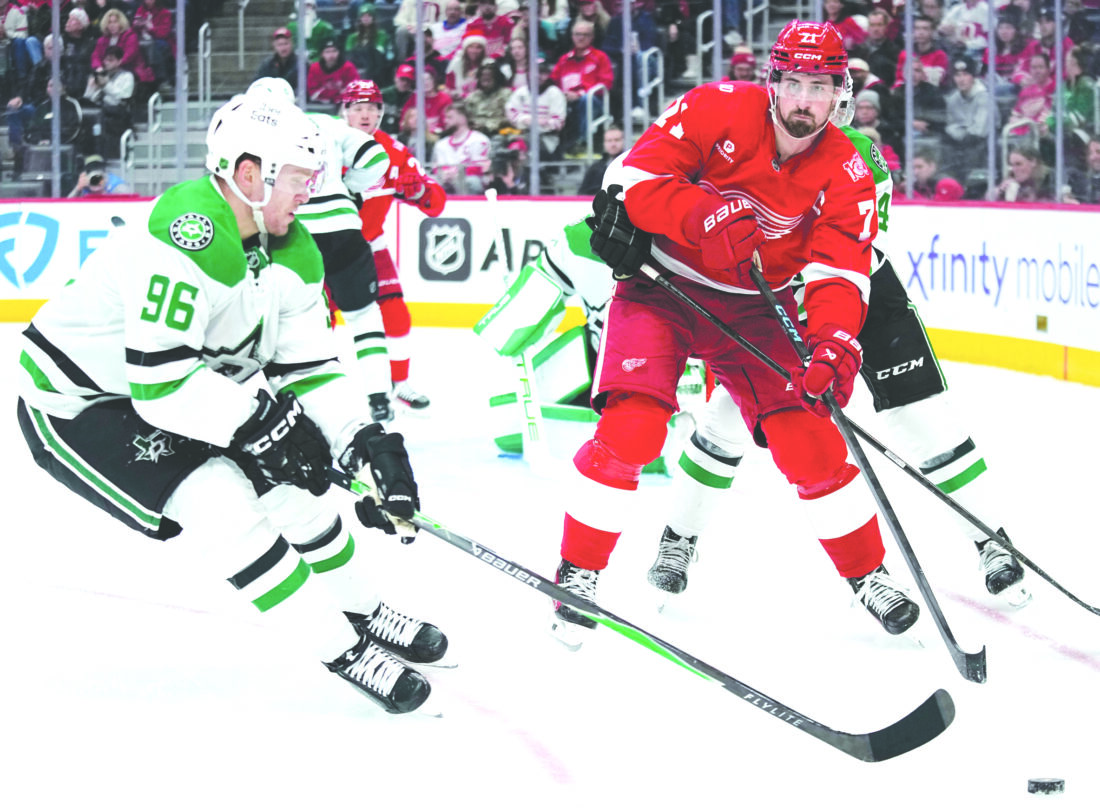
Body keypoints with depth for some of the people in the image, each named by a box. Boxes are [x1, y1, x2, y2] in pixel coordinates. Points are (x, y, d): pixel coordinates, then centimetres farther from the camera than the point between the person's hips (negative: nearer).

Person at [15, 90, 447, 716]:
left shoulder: (293, 252, -4)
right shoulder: (189, 237, -34)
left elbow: (309, 367, 0)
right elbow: (162, 385, -37)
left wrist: (366, 442, -16)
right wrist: (264, 421, -29)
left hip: (174, 393, 9)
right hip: (75, 407, -9)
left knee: (286, 479, 6)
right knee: (216, 500, -19)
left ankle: (366, 614, 27)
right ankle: (344, 653, -10)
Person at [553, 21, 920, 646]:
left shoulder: (846, 177, -10)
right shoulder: (718, 110, -17)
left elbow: (839, 275, -16)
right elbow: (638, 175, -19)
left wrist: (834, 347, -36)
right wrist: (705, 218, -37)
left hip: (751, 311, 3)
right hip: (661, 286, -2)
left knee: (810, 441, -6)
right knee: (630, 429, -19)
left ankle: (868, 574, 13)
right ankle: (578, 573, -3)